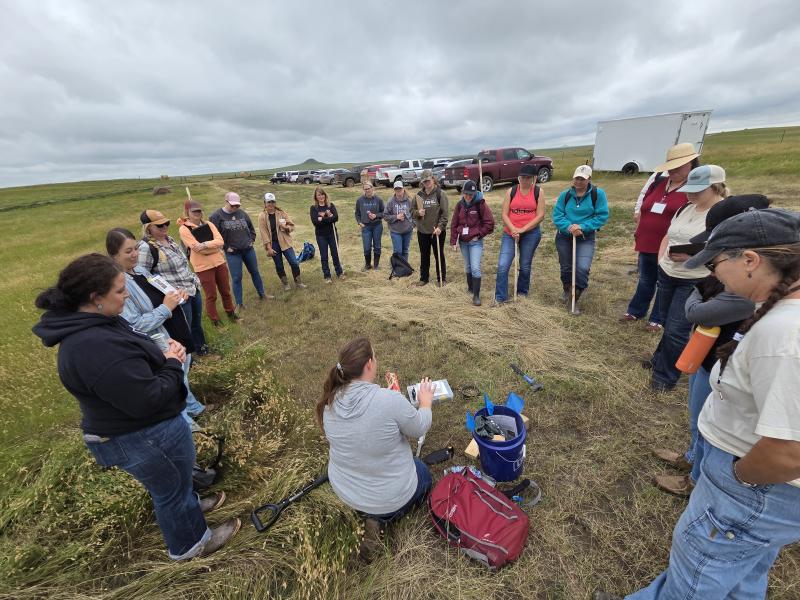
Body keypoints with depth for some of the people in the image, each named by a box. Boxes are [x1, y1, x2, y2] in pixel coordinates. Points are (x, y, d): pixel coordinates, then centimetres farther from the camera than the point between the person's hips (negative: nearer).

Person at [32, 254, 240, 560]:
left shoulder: (86, 326, -2)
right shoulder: (96, 347, -36)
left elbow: (131, 367, 11)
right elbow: (147, 400, -33)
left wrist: (162, 355, -7)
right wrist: (173, 365, -18)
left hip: (130, 427, 9)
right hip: (144, 438, -9)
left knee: (171, 481, 33)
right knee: (171, 488, 17)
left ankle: (188, 504, 59)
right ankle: (191, 542, 42)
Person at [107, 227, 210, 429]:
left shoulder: (140, 270, 2)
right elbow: (135, 325, -25)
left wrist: (175, 295, -4)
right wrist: (166, 308, -24)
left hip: (178, 335, 8)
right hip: (163, 345, -8)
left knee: (182, 376, 27)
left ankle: (193, 407, 48)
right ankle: (186, 423, 34)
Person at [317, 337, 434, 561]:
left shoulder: (330, 401, -14)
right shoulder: (391, 400, -33)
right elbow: (419, 429, -14)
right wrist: (426, 402, 4)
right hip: (389, 496, -6)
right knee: (423, 475, 27)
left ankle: (370, 513, 14)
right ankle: (381, 517, 8)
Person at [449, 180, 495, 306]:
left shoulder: (480, 204, -10)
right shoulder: (460, 205, 2)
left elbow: (490, 223, -9)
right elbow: (454, 224, 6)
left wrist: (479, 235, -9)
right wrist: (453, 241, 3)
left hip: (476, 242, -4)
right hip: (463, 242, 5)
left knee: (475, 268, -12)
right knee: (467, 267, 17)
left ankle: (476, 295, -5)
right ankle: (470, 287, 37)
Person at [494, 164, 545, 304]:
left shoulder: (538, 192, 0)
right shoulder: (511, 191, 3)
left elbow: (540, 215, -5)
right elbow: (504, 215, -1)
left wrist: (523, 229, -14)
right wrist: (513, 230, -15)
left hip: (531, 233, 0)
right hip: (510, 233, 1)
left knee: (525, 266, 11)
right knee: (502, 265, -8)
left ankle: (522, 292, 33)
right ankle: (500, 297, 3)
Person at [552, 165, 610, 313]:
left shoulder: (598, 194, -7)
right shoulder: (565, 195, -1)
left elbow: (602, 216, -11)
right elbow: (557, 215, -6)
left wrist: (582, 227, -23)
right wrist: (569, 227, -24)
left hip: (586, 238, -2)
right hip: (564, 237, 3)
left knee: (582, 268, -19)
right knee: (566, 268, 15)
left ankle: (574, 300, 1)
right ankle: (567, 293, 43)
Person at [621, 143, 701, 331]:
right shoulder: (658, 183, 11)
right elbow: (642, 208, 17)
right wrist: (638, 231, 13)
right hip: (647, 244, 5)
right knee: (645, 280, 19)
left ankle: (657, 319, 21)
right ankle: (635, 311, 33)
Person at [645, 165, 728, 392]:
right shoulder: (685, 209, 9)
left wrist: (692, 255, -25)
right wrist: (661, 259, 4)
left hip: (695, 282, -6)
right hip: (667, 275, 6)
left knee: (676, 330, -3)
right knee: (668, 324, 20)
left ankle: (666, 376, 13)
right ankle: (661, 360, 37)